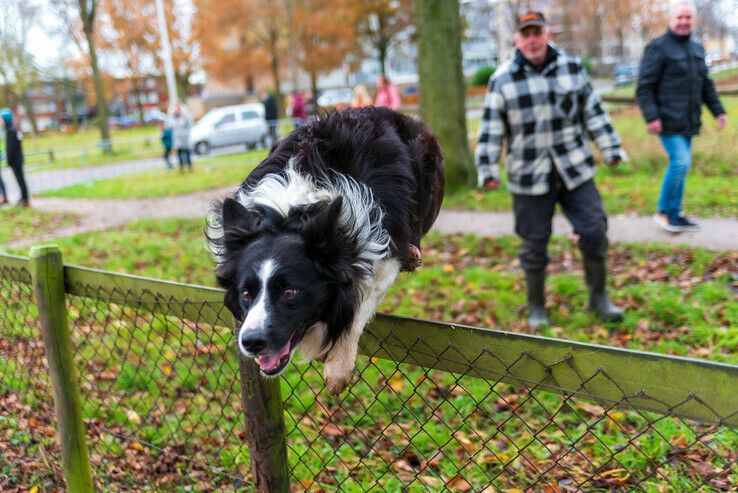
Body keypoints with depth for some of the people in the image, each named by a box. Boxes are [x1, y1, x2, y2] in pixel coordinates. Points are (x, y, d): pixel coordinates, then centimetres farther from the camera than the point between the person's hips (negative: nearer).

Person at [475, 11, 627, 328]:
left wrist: (611, 150, 9)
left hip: (575, 171, 2)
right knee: (534, 244, 6)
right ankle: (536, 307, 23)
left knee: (594, 232, 1)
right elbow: (490, 129, -1)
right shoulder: (502, 79, -3)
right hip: (530, 178, -2)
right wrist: (487, 171, -4)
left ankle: (599, 298, 20)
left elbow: (593, 112, 9)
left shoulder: (572, 68, 3)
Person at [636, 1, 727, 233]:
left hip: (688, 121, 7)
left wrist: (718, 110, 15)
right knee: (680, 162, -14)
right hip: (668, 120, -7)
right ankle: (663, 211, 2)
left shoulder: (696, 48, 15)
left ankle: (674, 215, 18)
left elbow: (706, 84, 22)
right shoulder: (658, 47, -7)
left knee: (681, 166, 9)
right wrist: (651, 117, -20)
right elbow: (645, 86, -12)